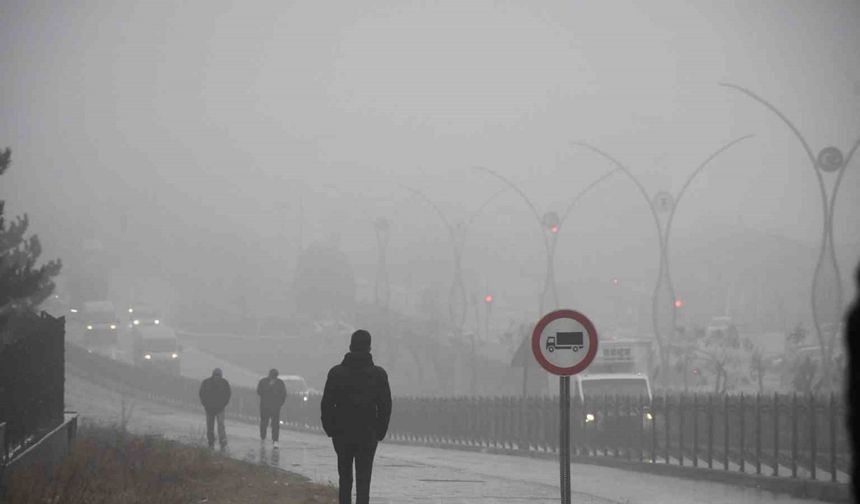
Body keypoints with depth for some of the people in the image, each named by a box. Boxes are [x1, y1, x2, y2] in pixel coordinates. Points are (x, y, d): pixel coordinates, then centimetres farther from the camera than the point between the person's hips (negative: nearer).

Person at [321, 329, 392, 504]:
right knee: (363, 480, -1)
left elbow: (326, 404, -2)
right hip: (368, 436, -1)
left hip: (342, 435, 1)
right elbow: (385, 406, -2)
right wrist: (380, 432, 8)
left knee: (345, 478, 14)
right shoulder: (378, 374, -4)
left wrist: (330, 430, 9)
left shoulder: (336, 373, -3)